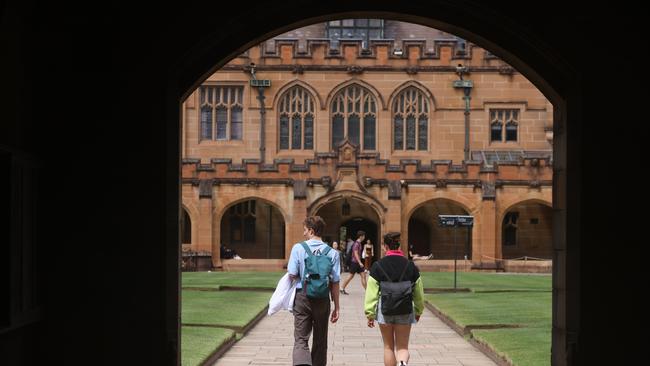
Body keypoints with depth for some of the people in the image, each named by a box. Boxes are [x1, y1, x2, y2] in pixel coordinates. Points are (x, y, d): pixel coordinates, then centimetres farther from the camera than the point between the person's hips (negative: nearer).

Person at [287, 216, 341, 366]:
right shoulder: (332, 253, -2)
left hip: (302, 296, -2)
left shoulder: (298, 248, -6)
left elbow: (292, 274, -9)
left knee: (301, 339, -1)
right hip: (322, 298, 2)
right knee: (320, 341, 16)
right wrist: (336, 307, 4)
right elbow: (335, 282, -2)